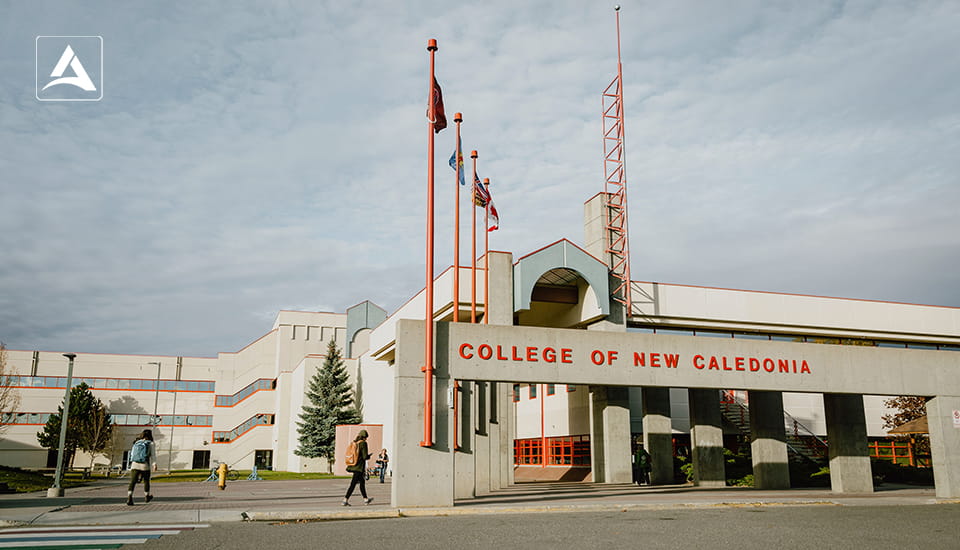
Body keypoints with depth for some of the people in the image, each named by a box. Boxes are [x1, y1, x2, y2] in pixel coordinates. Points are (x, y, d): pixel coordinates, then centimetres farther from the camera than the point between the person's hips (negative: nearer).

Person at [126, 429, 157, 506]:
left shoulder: (136, 443, 16)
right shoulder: (151, 444, 4)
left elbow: (132, 455, 18)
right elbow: (153, 455, -6)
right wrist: (154, 464, -13)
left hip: (134, 465, 2)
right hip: (145, 466, -2)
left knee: (132, 482, -4)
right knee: (146, 481, 19)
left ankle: (129, 498, -23)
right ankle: (147, 496, 36)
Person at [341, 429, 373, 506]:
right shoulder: (363, 443, -12)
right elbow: (365, 457, -16)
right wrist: (369, 456, 7)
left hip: (353, 466, 8)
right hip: (359, 467, -8)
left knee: (362, 482, 19)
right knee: (353, 484, -5)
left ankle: (365, 499, 28)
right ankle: (345, 500, -7)